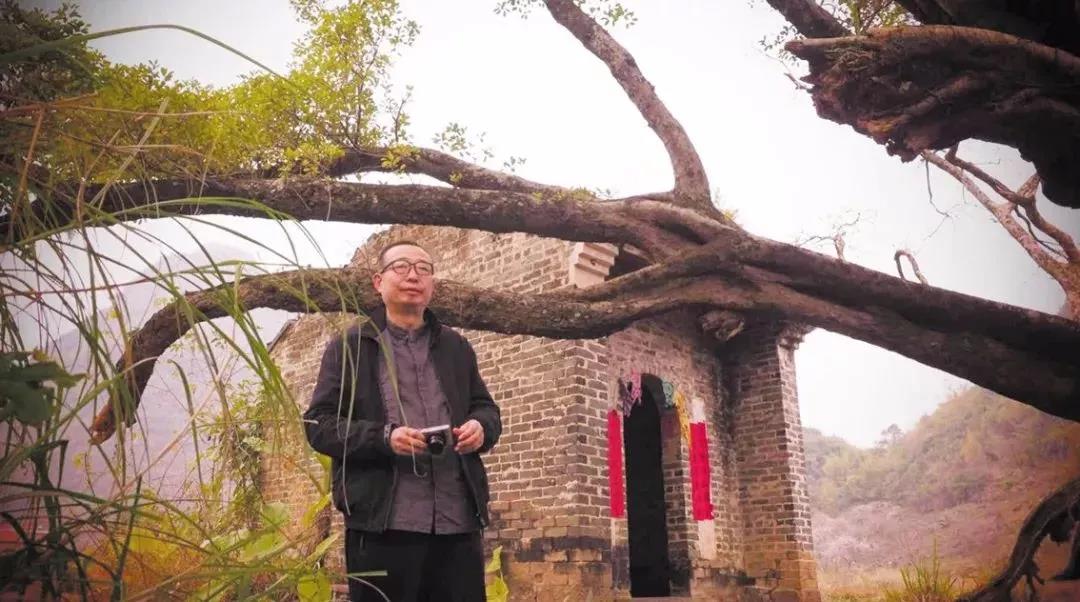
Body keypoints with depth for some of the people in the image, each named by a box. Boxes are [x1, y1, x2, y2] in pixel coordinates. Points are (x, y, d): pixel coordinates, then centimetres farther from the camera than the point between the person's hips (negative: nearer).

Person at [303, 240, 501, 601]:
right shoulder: (348, 348, 7)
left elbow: (486, 409, 22)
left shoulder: (457, 348, 19)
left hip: (459, 520, 4)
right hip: (382, 521, -3)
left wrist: (480, 427, -4)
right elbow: (318, 424, 0)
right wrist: (383, 437, -17)